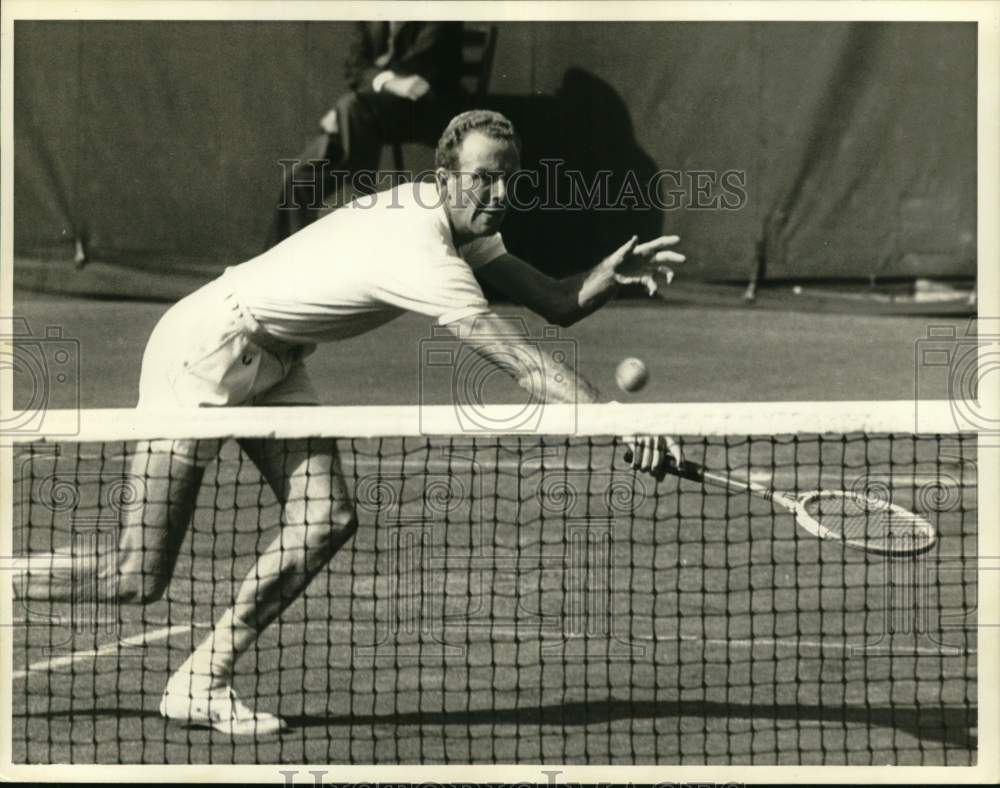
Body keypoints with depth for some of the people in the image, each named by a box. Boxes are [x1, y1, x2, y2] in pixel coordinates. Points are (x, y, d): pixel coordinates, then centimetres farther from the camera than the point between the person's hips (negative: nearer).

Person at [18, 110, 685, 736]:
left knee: (324, 522, -6)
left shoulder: (463, 226, 1)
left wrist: (612, 273, -20)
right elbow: (520, 362, -34)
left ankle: (200, 683, 4)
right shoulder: (422, 250, -29)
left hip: (273, 363, 10)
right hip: (206, 346, -10)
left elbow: (557, 303, 0)